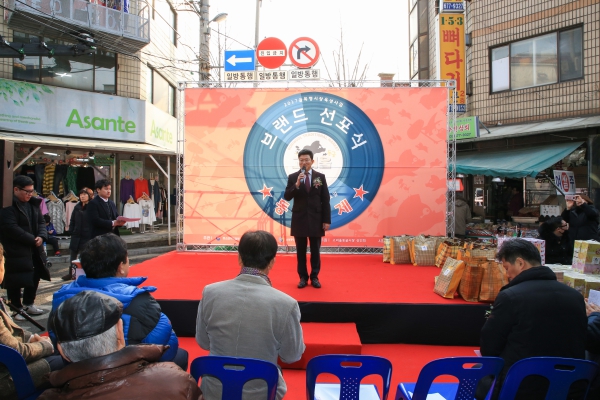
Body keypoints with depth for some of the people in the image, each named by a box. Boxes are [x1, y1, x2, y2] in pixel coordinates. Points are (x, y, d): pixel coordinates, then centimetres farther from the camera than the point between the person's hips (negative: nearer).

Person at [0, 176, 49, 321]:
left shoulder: (33, 203, 10)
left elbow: (41, 222, 11)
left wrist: (41, 236, -9)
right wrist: (32, 239, -19)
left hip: (34, 249, 8)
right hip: (15, 251, -8)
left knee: (35, 276, 15)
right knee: (16, 281, 0)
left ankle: (28, 304, 31)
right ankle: (16, 308, 15)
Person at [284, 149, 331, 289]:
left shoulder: (320, 177, 2)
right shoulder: (292, 177, 1)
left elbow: (325, 200, 1)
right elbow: (287, 197, -8)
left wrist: (327, 220, -4)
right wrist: (297, 184, -22)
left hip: (316, 219, 0)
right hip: (299, 219, 0)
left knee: (315, 250, 7)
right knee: (301, 251, 8)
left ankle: (314, 277, 20)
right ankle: (303, 277, 19)